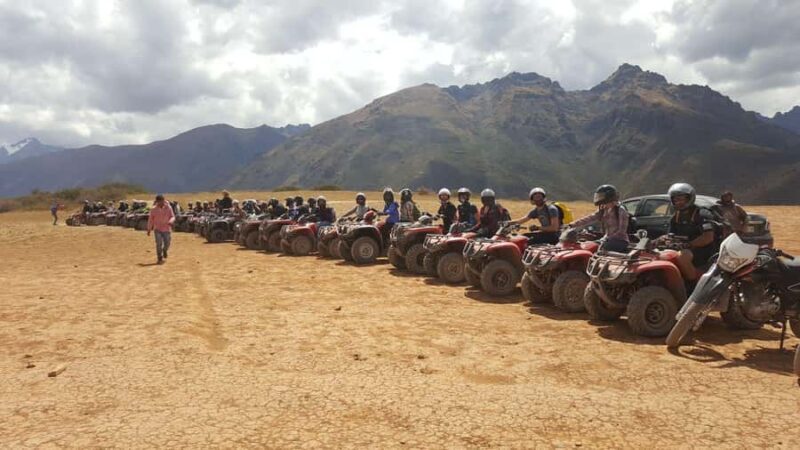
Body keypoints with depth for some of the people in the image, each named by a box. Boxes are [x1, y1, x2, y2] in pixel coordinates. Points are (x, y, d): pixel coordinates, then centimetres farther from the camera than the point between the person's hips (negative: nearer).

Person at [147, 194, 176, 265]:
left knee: (167, 244, 6)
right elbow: (150, 219, 3)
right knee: (159, 243, -12)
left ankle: (164, 250, 41)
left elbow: (172, 217, -7)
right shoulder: (154, 209, -6)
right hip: (158, 229, -1)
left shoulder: (168, 208, -7)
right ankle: (160, 259, -4)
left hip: (166, 229, 1)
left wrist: (171, 221, -30)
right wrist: (149, 229, 6)